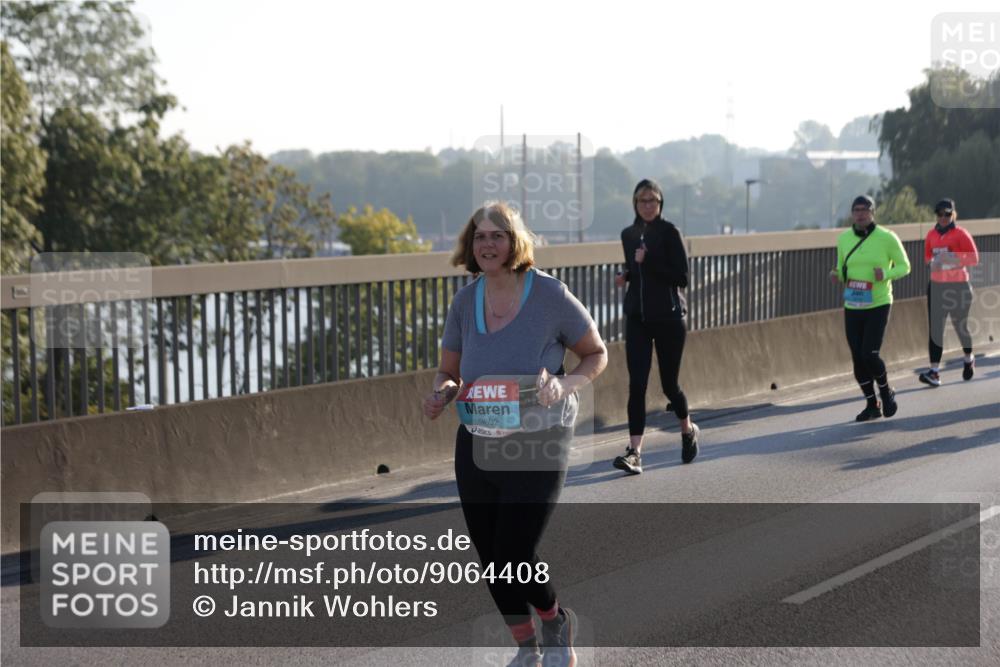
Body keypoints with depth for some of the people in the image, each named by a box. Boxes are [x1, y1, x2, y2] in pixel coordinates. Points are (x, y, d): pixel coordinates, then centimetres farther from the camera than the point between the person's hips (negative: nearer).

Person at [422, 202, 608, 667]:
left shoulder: (549, 295, -11)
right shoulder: (465, 301, 1)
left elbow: (597, 354, 0)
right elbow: (448, 371, 13)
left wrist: (566, 384, -19)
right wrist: (441, 391, -11)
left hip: (537, 445, -5)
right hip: (475, 446, 5)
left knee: (513, 558, -11)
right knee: (490, 559, 11)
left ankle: (557, 624, 23)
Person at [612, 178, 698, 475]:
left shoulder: (669, 232, -8)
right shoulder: (628, 234, 9)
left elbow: (681, 277, -13)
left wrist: (647, 262, -18)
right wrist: (626, 275, 4)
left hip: (668, 317, -4)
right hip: (637, 317, 4)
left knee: (669, 383, 6)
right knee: (637, 384, -7)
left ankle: (688, 429, 35)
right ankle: (634, 451, -10)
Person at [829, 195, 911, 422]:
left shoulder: (887, 238, -9)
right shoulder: (844, 239, 3)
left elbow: (904, 266, 0)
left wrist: (885, 274, -20)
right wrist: (837, 276, -7)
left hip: (878, 305, -4)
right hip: (852, 307, 4)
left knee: (870, 355, -14)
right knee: (858, 358, 4)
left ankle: (886, 392, 15)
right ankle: (872, 405, 21)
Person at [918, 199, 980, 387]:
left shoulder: (961, 234, -6)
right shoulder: (932, 235, 7)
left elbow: (974, 258, -9)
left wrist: (952, 259, -19)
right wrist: (932, 263, -3)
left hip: (958, 286, -4)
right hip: (936, 285, 4)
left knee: (961, 325, 9)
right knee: (935, 328, -4)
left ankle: (969, 359, 37)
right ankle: (934, 371, -8)